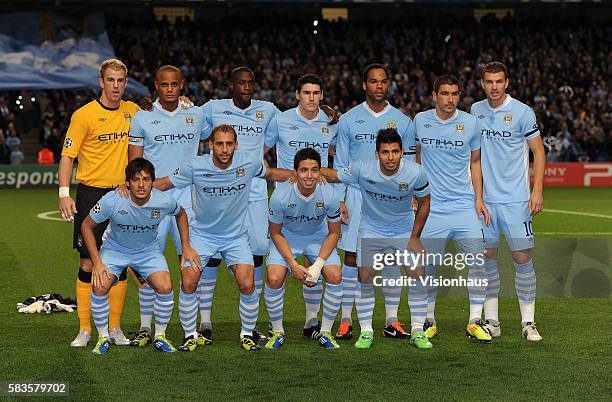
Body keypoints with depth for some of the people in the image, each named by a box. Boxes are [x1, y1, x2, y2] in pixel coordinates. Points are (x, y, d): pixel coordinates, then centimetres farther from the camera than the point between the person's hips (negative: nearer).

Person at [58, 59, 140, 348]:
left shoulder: (132, 111, 8)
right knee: (88, 263, -2)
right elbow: (67, 155, -5)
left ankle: (115, 328, 14)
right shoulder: (84, 115, -5)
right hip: (91, 194, -4)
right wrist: (64, 193, -15)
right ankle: (84, 330, 5)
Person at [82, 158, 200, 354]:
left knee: (165, 287, -21)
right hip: (114, 248, -1)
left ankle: (160, 336, 2)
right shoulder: (112, 200, -29)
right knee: (99, 286, -24)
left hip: (148, 251, 1)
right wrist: (97, 262, -17)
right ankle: (103, 337, -2)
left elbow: (181, 214, 3)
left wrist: (186, 246, 1)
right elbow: (87, 226, -13)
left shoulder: (164, 201, -24)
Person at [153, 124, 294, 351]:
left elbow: (271, 173, 11)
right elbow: (165, 184, -4)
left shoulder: (248, 164, -11)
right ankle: (190, 335, 7)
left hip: (236, 236, 1)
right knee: (188, 284, -14)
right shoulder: (196, 167, -16)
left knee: (247, 285, -14)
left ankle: (247, 334, 9)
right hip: (202, 234, 0)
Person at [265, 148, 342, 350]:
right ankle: (277, 332, 1)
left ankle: (326, 332, 1)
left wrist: (318, 265, -20)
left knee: (335, 276, -19)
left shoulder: (329, 194, -24)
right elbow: (276, 233, -12)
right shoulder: (280, 195, -27)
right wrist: (293, 265, -21)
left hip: (318, 238, 1)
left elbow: (334, 233, -10)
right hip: (286, 237, -1)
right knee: (274, 278, -23)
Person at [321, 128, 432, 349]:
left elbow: (424, 202, -3)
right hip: (371, 230, 0)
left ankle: (417, 331, 3)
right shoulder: (362, 169, -23)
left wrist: (414, 237, -3)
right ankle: (366, 332, 6)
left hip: (405, 231, 1)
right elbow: (333, 176, -5)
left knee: (417, 274, -10)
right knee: (365, 277, -10)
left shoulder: (416, 173, -21)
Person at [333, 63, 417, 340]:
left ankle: (392, 322, 8)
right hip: (357, 195, -1)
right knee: (352, 258, -3)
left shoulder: (402, 122, 7)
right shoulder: (349, 120, 5)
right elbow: (340, 165, 6)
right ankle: (345, 321, 3)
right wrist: (339, 201, -1)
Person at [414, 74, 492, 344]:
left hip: (464, 205, 0)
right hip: (430, 207, 0)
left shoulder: (469, 122, 1)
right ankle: (429, 321, 18)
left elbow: (475, 162, 11)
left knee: (477, 260, -9)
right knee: (427, 265, 1)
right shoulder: (420, 121, 2)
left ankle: (474, 323, 1)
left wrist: (479, 199, 4)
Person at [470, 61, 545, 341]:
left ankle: (528, 322, 4)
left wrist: (537, 190, -8)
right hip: (484, 198, 4)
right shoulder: (476, 110, 8)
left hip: (515, 199, -3)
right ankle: (491, 321, 13)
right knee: (487, 257, 4)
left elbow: (538, 151, -1)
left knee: (522, 257, -4)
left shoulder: (522, 112, -5)